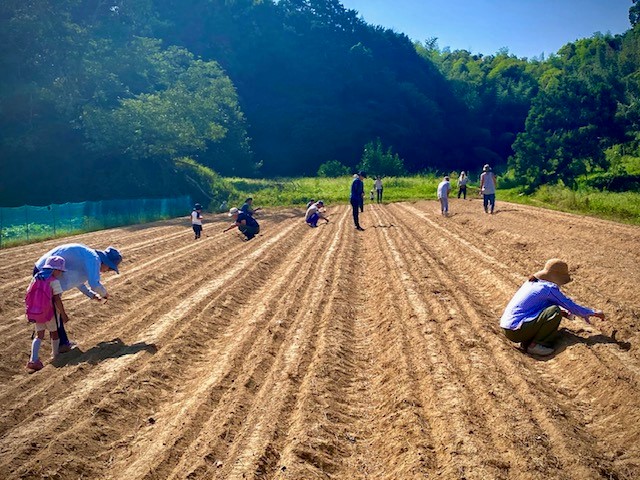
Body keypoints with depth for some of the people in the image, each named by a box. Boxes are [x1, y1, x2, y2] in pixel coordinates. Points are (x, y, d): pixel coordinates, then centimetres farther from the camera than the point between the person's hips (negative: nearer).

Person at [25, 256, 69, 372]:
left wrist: (30, 311, 17)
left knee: (39, 335, 12)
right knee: (54, 333, 17)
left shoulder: (36, 278, 5)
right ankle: (56, 354, 34)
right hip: (49, 312, -5)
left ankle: (33, 360, -3)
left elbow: (29, 294, 6)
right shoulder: (54, 281, -14)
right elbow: (57, 300, -17)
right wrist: (63, 314, -10)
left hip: (34, 312, 5)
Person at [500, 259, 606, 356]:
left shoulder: (533, 282, 14)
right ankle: (535, 345, -7)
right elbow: (569, 304, -4)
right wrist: (593, 312, 9)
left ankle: (527, 342, 11)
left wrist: (562, 311, 21)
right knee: (555, 312, -15)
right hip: (515, 331, -9)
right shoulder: (548, 288, -12)